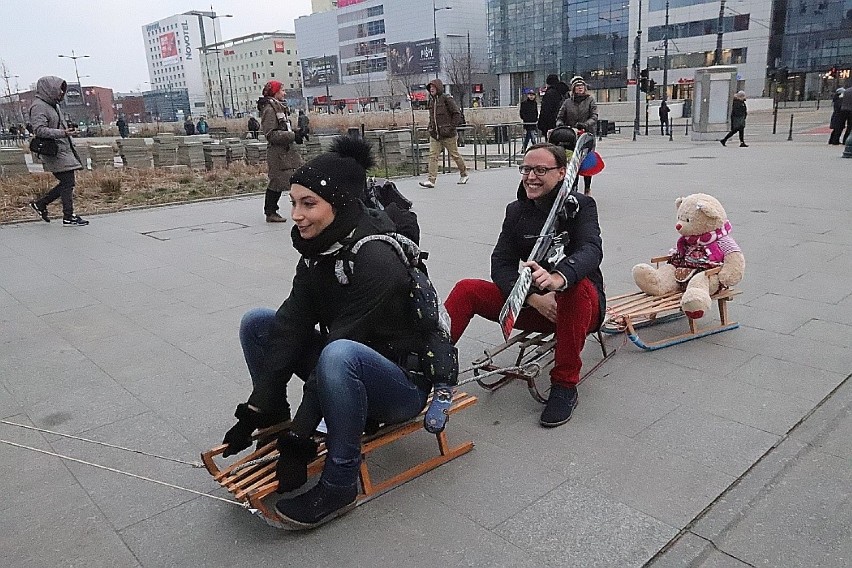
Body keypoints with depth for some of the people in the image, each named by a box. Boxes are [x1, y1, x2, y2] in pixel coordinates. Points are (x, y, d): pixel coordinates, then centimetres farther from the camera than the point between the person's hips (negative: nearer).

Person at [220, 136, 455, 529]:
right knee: (257, 322, 0)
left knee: (339, 354, -40)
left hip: (404, 384, -8)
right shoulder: (317, 251, -3)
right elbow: (291, 327, -8)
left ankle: (339, 486, -21)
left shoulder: (376, 261, -27)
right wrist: (256, 412, -13)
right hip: (353, 371, 8)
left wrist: (298, 438, -28)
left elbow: (340, 345, -30)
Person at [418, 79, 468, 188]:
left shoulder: (447, 99, -10)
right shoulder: (431, 100, 11)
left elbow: (457, 113, -10)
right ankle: (431, 180, -8)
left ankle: (464, 174, 29)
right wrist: (431, 127, 9)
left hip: (448, 135, -6)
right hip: (434, 134, 6)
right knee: (433, 156, -5)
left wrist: (451, 127, -15)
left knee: (454, 155, 8)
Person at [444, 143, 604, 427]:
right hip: (533, 305, 4)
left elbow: (591, 251, -28)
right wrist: (534, 298, -25)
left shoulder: (580, 206, -8)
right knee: (467, 289, -14)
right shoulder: (516, 211, 5)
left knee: (577, 287, -38)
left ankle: (565, 385, -27)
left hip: (581, 305, -3)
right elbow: (501, 264, -5)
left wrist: (558, 278, -52)